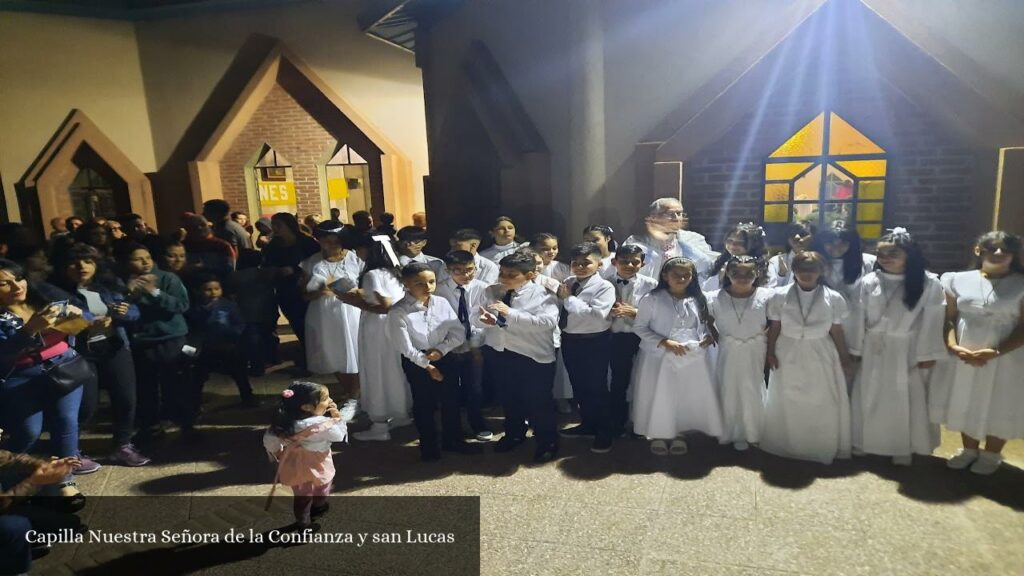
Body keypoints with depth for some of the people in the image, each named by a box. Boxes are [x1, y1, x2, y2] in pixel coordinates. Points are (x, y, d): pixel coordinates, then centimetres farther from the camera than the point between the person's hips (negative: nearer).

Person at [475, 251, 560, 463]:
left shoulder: (542, 294, -12)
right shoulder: (492, 291, 3)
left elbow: (549, 322, -26)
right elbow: (477, 316, 5)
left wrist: (511, 313, -32)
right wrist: (485, 318, -22)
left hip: (534, 356, -5)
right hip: (501, 353, 5)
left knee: (537, 401, 6)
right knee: (509, 398, 20)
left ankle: (547, 442, 27)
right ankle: (514, 434, 43)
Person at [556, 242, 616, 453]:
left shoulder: (604, 287, -15)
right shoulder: (567, 282, 5)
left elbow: (597, 315, -28)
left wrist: (569, 298, -23)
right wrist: (559, 295, -8)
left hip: (595, 343, -7)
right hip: (569, 340, 7)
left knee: (596, 388, 5)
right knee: (578, 386, 20)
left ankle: (604, 432, 23)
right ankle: (588, 424, 39)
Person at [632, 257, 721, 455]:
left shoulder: (697, 300, 3)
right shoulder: (652, 299, -9)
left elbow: (704, 323, 15)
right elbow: (639, 327, -8)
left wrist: (707, 335, -8)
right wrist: (664, 342, -17)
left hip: (691, 357, 3)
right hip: (659, 356, -3)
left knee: (689, 396, 9)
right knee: (659, 396, 5)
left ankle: (677, 433, 29)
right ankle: (658, 434, 26)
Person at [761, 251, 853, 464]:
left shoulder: (833, 298, -7)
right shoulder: (780, 295, -7)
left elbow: (836, 331, -1)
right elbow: (774, 328, -3)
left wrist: (845, 357, 2)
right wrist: (770, 352, -6)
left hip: (820, 357, 0)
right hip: (788, 355, 0)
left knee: (822, 405, 9)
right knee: (787, 404, 13)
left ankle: (822, 448, 29)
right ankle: (785, 447, 31)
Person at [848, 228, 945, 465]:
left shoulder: (929, 283, -10)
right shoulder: (869, 282, -2)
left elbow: (932, 321, -9)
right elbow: (860, 317, 1)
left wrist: (927, 355, -10)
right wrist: (855, 349, 2)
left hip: (908, 351, -3)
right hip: (874, 350, 3)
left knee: (906, 398, 8)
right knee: (870, 396, 12)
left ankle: (903, 447, 23)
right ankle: (866, 441, 26)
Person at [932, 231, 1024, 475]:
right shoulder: (959, 280, 0)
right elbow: (949, 318, 1)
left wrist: (996, 352, -20)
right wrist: (954, 347, -14)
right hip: (963, 356, 2)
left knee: (998, 407, 10)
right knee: (966, 403, 14)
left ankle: (992, 454, 31)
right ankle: (969, 449, 33)